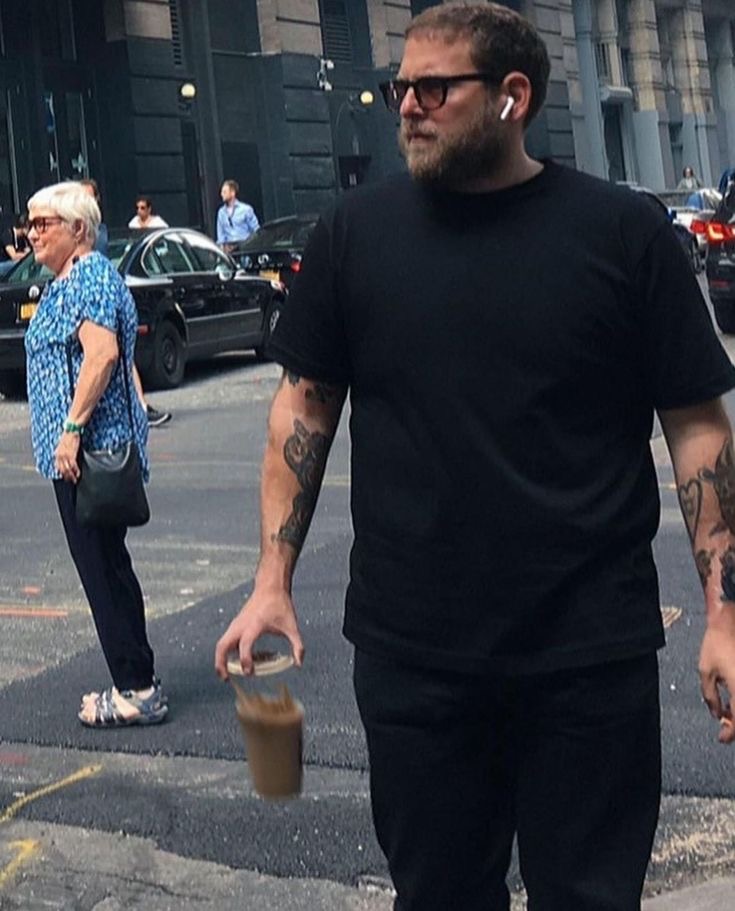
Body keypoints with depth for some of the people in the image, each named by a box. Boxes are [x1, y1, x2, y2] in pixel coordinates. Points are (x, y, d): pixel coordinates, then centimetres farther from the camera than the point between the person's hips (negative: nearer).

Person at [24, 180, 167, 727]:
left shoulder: (88, 277, -12)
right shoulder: (69, 281, 20)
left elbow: (102, 353, -26)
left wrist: (72, 427, -27)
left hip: (88, 449, -11)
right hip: (86, 449, 11)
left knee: (104, 568, -6)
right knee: (107, 566, 13)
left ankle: (137, 691, 0)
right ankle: (135, 683, 20)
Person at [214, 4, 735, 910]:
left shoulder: (622, 232, -3)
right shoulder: (355, 230, 2)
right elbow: (305, 404, 7)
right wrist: (273, 581, 1)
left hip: (591, 655, -1)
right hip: (407, 652, 2)